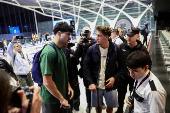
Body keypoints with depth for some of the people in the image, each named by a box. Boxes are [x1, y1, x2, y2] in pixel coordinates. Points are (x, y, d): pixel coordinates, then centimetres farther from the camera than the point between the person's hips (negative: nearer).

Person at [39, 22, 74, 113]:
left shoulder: (61, 50, 6)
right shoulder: (49, 52, -23)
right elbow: (47, 82, -26)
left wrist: (68, 86, 5)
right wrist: (61, 99, -17)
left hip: (62, 96, 8)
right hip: (51, 100, -8)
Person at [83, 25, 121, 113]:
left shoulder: (116, 49, -9)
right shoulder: (92, 49, -8)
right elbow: (86, 67, -4)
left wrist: (115, 78, -12)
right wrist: (90, 83, -11)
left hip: (110, 84, 0)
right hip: (95, 85, 1)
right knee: (97, 105, 18)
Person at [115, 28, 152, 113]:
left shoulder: (142, 49, -13)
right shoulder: (122, 46, -7)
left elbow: (148, 64, -6)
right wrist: (119, 72, 2)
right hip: (122, 76, 2)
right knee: (121, 94, 20)